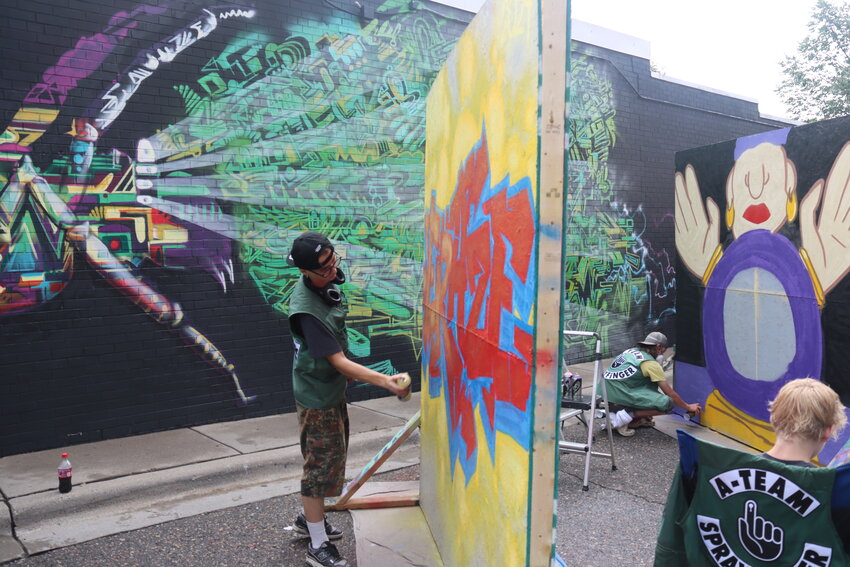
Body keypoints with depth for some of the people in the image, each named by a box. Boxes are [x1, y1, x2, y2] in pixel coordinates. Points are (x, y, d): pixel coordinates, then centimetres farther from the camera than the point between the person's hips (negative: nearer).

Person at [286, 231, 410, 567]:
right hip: (317, 396, -9)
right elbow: (338, 361, -30)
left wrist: (346, 376, 21)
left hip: (334, 388, 9)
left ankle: (309, 519, 41)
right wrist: (384, 381, -36)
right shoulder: (305, 309, -31)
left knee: (332, 456, 22)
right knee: (321, 466, 2)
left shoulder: (326, 284, -3)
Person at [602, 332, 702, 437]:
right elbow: (670, 393, 0)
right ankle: (625, 416, -12)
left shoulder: (631, 351, 19)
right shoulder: (651, 364, -5)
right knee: (667, 403, -9)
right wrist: (688, 407, 17)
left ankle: (636, 419, 17)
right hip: (619, 395, -9)